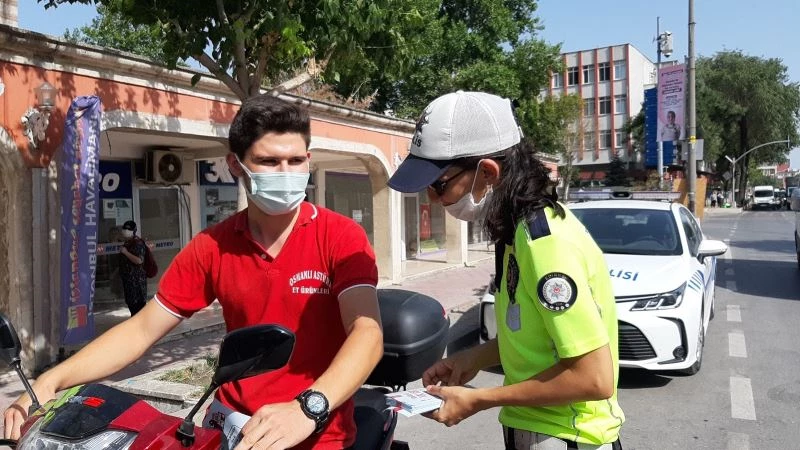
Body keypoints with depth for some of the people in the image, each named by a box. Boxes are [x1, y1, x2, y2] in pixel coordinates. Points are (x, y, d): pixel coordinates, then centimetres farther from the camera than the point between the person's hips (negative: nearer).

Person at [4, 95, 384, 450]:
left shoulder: (341, 236, -10)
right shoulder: (211, 246, 2)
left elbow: (367, 332, -22)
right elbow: (142, 329, 5)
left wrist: (308, 408, -37)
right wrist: (51, 380, -6)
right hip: (229, 418, 3)